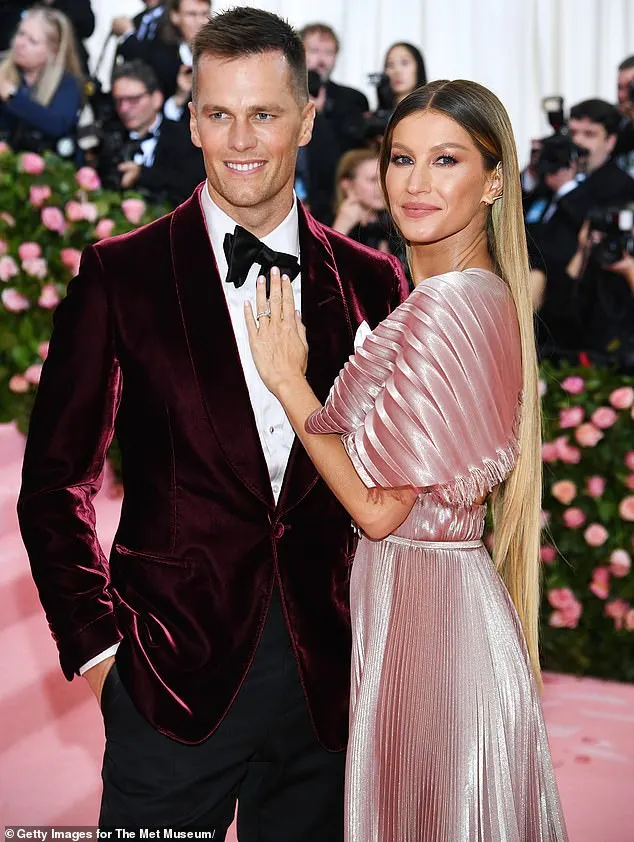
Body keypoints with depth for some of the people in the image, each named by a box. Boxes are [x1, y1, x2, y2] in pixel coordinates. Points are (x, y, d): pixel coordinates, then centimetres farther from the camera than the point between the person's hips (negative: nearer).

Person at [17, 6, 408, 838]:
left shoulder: (371, 280, 3)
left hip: (327, 675, 3)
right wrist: (97, 638, -4)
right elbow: (57, 479, 0)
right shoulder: (121, 274, -3)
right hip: (176, 670, -2)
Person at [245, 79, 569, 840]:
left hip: (418, 603, -9)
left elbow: (380, 507, -20)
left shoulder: (443, 306, -22)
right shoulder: (489, 296, 7)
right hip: (459, 595, 9)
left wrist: (287, 379, -12)